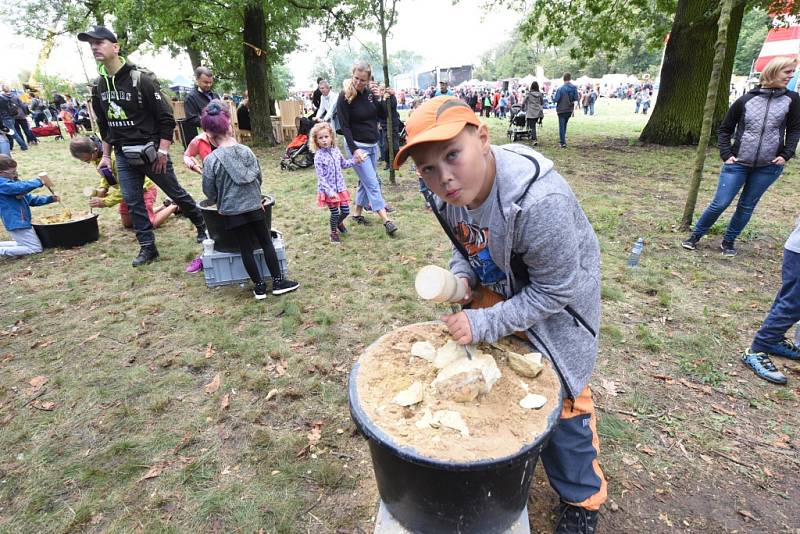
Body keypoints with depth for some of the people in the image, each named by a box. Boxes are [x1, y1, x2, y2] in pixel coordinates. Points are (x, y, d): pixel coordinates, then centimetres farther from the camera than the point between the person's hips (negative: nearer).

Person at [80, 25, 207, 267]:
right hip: (123, 155, 6)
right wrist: (106, 155, 14)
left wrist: (163, 151, -16)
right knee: (132, 201, 6)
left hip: (149, 151, -6)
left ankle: (203, 226, 26)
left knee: (176, 193, 5)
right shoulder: (98, 86, 8)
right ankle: (147, 247, 17)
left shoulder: (142, 79, -13)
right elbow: (104, 125, 17)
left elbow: (166, 117, -13)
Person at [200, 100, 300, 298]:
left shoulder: (211, 160, -11)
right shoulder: (246, 151, -3)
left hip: (232, 210, -1)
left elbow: (209, 190, -3)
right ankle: (278, 282, 14)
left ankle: (259, 286, 14)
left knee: (246, 248, 7)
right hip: (253, 205, 2)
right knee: (266, 242, 10)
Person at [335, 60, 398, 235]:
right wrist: (354, 149, -21)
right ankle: (386, 220, -9)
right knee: (372, 184, -9)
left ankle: (357, 213, 28)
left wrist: (377, 98, -12)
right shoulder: (345, 97, -12)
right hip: (357, 146, -6)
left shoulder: (370, 92, 4)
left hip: (373, 145, 6)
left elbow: (383, 115, 5)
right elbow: (344, 126, -14)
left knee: (366, 181, 13)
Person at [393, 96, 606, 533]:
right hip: (498, 292, 7)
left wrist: (482, 325, -29)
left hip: (554, 303, -6)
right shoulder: (451, 193, -17)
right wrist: (461, 278, -17)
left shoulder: (540, 201, -39)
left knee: (558, 401, 6)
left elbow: (553, 291, -29)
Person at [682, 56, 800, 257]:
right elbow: (725, 129, 5)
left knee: (747, 206, 9)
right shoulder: (745, 100, -2)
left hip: (768, 167, 2)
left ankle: (728, 242, 22)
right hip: (738, 163, -2)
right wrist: (726, 154, -4)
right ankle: (696, 236, 12)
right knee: (720, 203, -5)